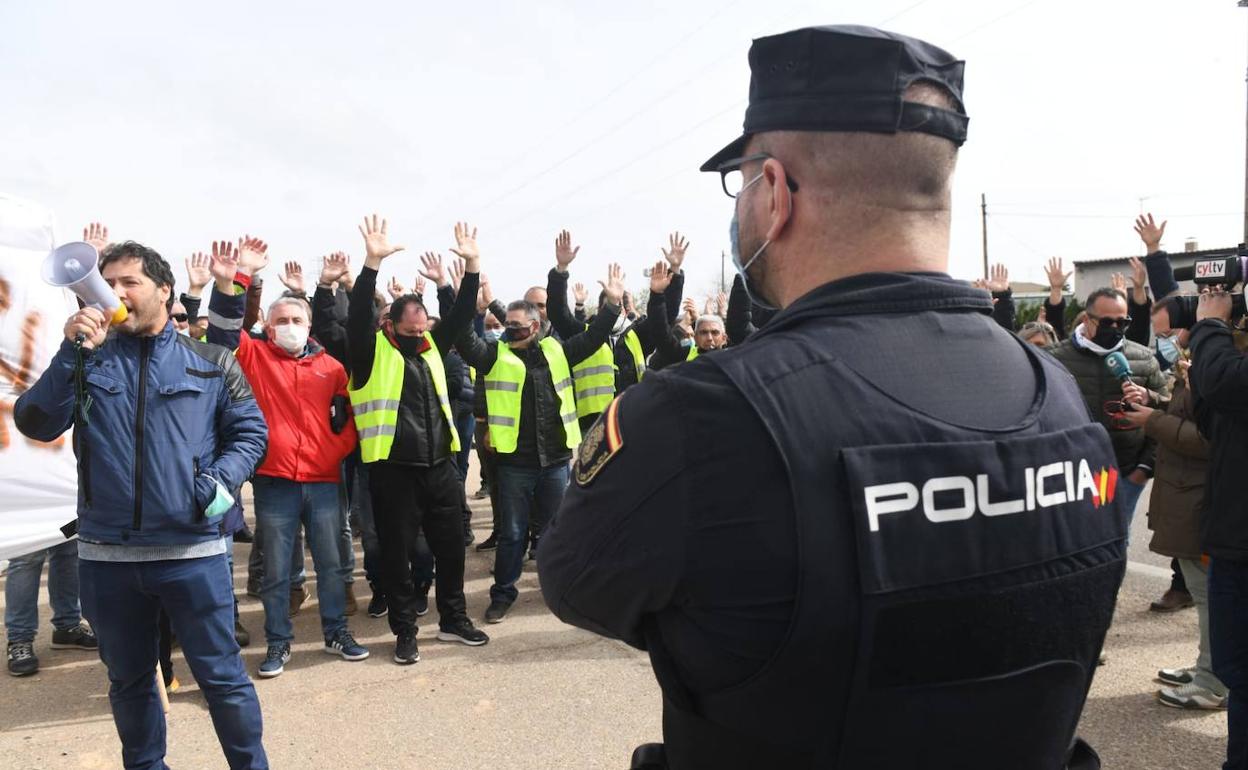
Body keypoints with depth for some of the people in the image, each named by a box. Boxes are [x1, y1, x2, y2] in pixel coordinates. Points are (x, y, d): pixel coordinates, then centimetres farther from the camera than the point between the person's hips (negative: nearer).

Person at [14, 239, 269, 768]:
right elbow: (36, 425, -5)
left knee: (221, 675, 5)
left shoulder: (210, 362, 2)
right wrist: (73, 352, -15)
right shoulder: (88, 360, 7)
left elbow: (250, 431, 4)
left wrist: (221, 479, -13)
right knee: (128, 679, 19)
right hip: (106, 553, 3)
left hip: (193, 550, -3)